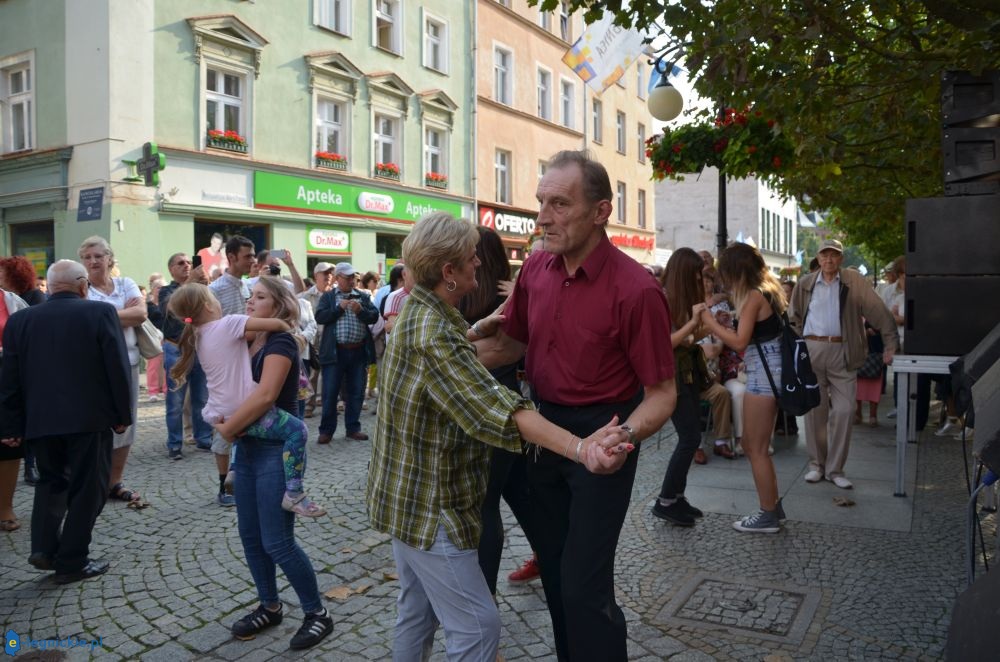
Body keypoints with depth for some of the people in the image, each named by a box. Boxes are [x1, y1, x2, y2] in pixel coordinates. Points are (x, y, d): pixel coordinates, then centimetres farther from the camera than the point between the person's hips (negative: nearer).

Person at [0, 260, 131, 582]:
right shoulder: (101, 312, -8)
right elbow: (118, 367, -10)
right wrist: (123, 415, -1)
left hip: (40, 419, 4)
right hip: (89, 417, -4)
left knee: (51, 480, 22)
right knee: (86, 487, 7)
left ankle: (44, 547, 11)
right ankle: (72, 561, 11)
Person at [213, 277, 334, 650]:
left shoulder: (281, 342, -15)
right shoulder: (247, 342, 10)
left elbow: (265, 395, -27)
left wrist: (227, 428, -16)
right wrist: (224, 422, -6)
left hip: (277, 450, -8)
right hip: (247, 448, 8)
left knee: (277, 542, -5)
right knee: (250, 536, 13)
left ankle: (317, 614, 12)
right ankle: (269, 608, 31)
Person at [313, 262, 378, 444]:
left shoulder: (363, 297, 12)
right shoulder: (328, 297, 6)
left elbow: (374, 317, 3)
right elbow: (319, 317, -7)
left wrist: (360, 310, -13)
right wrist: (339, 308, -13)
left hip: (358, 352, 3)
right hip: (335, 352, -2)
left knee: (356, 393, 8)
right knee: (330, 393, 1)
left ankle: (353, 428, 19)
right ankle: (326, 430, 10)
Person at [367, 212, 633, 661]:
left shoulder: (418, 313, 6)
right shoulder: (433, 333, -26)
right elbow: (492, 407, -39)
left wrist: (488, 322, 14)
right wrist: (580, 448, -47)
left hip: (406, 496, 10)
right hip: (429, 505, -10)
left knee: (417, 611, 22)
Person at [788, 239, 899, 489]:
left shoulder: (854, 281, 2)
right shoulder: (805, 284, 7)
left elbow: (878, 312, -2)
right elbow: (794, 318, 13)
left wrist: (891, 342, -9)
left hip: (842, 352, -1)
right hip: (811, 350, 1)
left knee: (843, 410, -2)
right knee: (814, 409, 7)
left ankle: (835, 469, 10)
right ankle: (816, 464, 19)